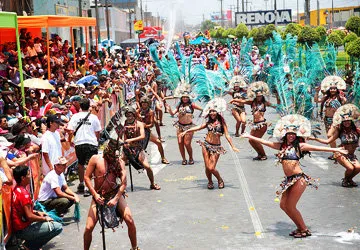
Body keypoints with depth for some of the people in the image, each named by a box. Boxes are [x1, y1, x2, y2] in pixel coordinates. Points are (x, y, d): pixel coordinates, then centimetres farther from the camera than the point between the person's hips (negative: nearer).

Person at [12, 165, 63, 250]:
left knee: (46, 217, 28)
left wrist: (37, 212, 12)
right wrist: (44, 219, -9)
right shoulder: (24, 193, -23)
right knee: (58, 227, -12)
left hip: (18, 226, 10)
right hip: (23, 230, -10)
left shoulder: (16, 189, 6)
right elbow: (29, 216, -24)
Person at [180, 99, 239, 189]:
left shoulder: (221, 122, -1)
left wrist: (233, 147, -10)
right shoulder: (208, 122, 8)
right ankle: (210, 182, 27)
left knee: (211, 168, -10)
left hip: (216, 147, -3)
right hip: (206, 145, 3)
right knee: (207, 167, 1)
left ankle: (220, 180, 18)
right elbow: (198, 127, 2)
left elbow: (227, 135, -3)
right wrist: (186, 131, -9)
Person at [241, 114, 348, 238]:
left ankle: (304, 230, 11)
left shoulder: (299, 145, -4)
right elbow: (264, 142, 15)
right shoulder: (281, 146, 11)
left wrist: (335, 149, -18)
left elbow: (318, 148, -10)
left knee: (290, 206, -6)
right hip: (289, 180, 7)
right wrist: (249, 136, 16)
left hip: (299, 179, -7)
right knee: (283, 205, 8)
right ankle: (300, 228, 23)